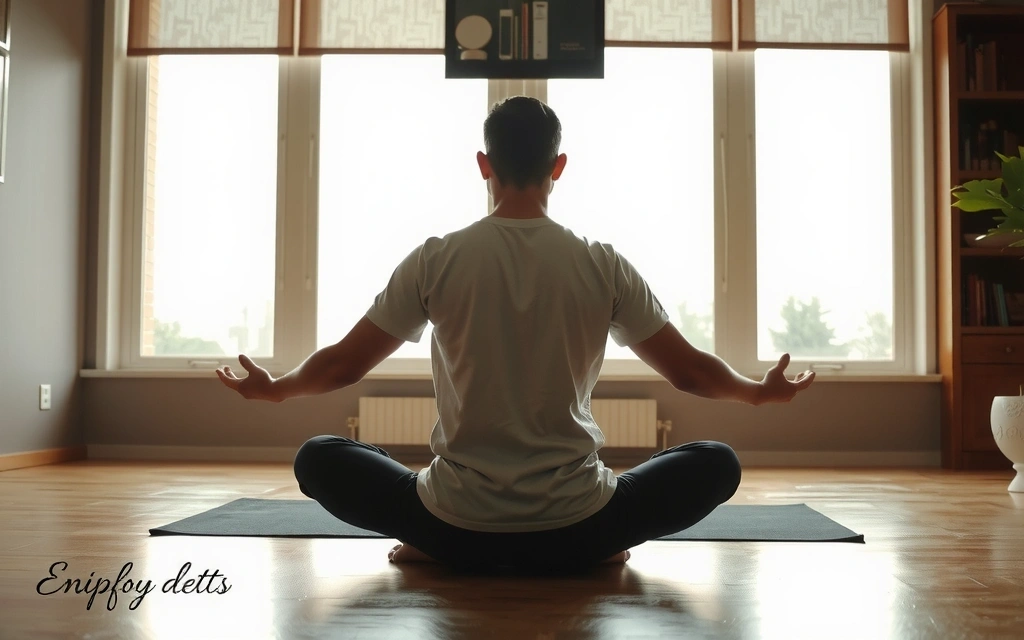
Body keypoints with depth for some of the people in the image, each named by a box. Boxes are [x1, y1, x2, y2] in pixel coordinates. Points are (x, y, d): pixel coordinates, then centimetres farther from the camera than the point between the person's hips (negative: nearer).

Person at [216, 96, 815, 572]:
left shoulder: (436, 260, -5)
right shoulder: (603, 265, -4)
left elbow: (344, 365, 3)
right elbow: (689, 370, 5)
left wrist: (272, 388, 25)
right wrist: (763, 389, 26)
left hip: (458, 530, 0)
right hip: (577, 531, 0)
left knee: (319, 458, 21)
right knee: (717, 464, 20)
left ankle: (430, 547, 9)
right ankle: (599, 548, 9)